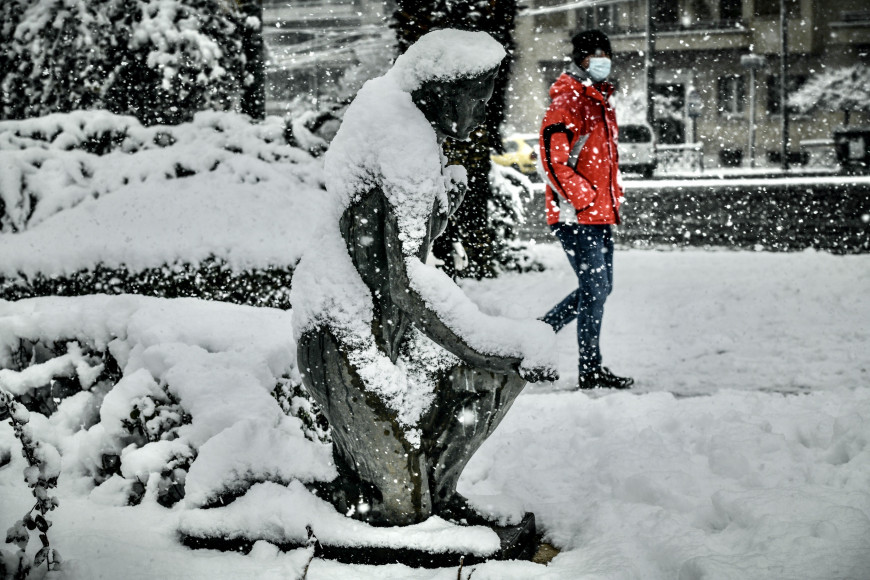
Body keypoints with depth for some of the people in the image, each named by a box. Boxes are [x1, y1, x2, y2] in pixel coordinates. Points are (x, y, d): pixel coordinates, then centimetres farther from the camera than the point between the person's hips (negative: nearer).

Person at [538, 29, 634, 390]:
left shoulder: (601, 102, 18)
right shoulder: (566, 103, -12)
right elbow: (553, 159, -19)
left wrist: (613, 198, 21)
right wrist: (580, 198, -20)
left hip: (600, 214, 9)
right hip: (575, 215, -9)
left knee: (600, 286, 13)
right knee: (595, 287, -8)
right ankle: (590, 371, 0)